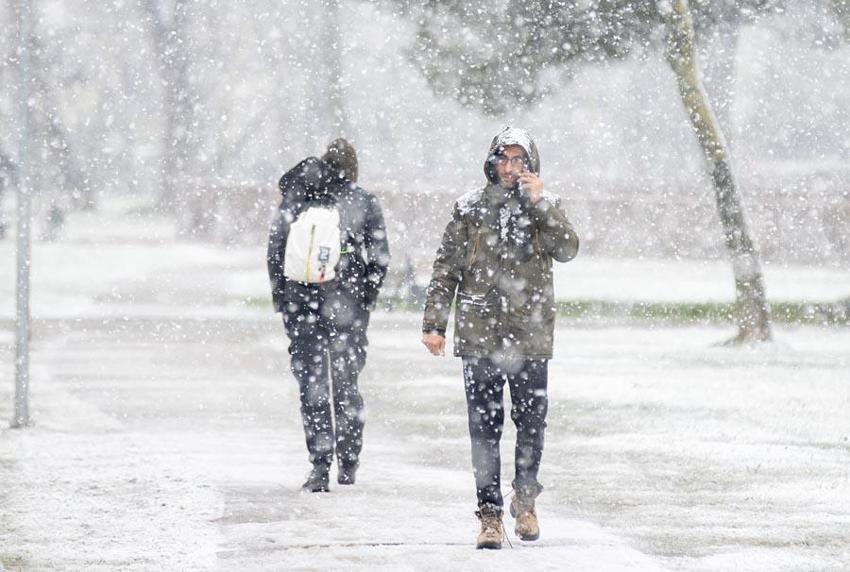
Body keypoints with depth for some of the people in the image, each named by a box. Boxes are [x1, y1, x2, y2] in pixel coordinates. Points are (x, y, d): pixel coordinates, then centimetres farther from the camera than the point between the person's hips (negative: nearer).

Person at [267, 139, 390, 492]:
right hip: (346, 308, -1)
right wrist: (365, 301, 8)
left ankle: (320, 466, -1)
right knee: (345, 383, 11)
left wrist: (281, 299, 8)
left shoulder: (295, 198, 3)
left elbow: (275, 248, 3)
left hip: (300, 305, 1)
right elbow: (380, 258, -3)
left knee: (311, 386, 6)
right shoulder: (363, 203, -2)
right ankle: (347, 463, 15)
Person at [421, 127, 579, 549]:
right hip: (479, 335, 0)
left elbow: (567, 250, -12)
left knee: (531, 424, 6)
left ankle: (525, 501, 26)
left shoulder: (545, 208, 6)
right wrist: (434, 323, 2)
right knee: (484, 427, -1)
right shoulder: (471, 209, 5)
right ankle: (490, 513, 3)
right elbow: (446, 269, 7)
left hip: (530, 336, 0)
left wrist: (539, 202, -16)